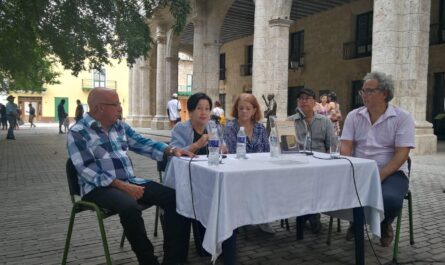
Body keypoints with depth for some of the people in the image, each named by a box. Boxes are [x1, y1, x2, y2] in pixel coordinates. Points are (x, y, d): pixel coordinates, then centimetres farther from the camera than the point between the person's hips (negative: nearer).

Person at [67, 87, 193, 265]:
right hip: (100, 187, -6)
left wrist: (171, 150, -4)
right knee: (130, 207, -37)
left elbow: (143, 144, 14)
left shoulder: (120, 126, 13)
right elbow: (88, 171, -17)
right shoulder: (78, 133, -8)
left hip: (130, 181, 7)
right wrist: (123, 186, -24)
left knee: (173, 197, -11)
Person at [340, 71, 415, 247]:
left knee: (390, 199, -34)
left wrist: (379, 177, -23)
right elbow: (345, 148, -1)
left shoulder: (402, 118, -3)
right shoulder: (353, 116, 6)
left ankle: (385, 226, 7)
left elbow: (401, 154, -11)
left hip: (391, 172, -2)